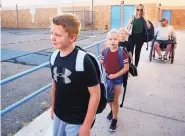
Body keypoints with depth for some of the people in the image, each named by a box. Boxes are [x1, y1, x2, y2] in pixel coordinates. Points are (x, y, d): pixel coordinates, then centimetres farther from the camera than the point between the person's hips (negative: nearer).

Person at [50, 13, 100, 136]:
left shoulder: (83, 61, -24)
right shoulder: (54, 57, -7)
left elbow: (95, 94, -19)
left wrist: (87, 125, -14)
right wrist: (53, 108, 15)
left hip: (77, 121, -5)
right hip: (59, 116, 6)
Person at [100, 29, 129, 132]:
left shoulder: (122, 53, -17)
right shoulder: (104, 52, -7)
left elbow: (126, 68, -15)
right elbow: (101, 64, 5)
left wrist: (115, 75, -19)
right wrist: (104, 73, -8)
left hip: (117, 79, -3)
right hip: (107, 78, 4)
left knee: (115, 100, 6)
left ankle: (114, 119, 25)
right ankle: (112, 111, 49)